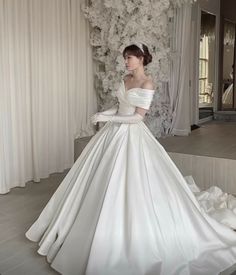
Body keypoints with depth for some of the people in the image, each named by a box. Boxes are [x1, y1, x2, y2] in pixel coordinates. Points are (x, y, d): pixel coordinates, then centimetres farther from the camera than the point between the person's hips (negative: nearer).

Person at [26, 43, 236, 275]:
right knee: (104, 182, 14)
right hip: (114, 133, 8)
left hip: (131, 135, -8)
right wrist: (106, 113, -3)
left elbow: (138, 117, -17)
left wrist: (108, 118, -19)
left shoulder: (147, 84, -15)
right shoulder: (126, 79, 9)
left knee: (129, 185, -4)